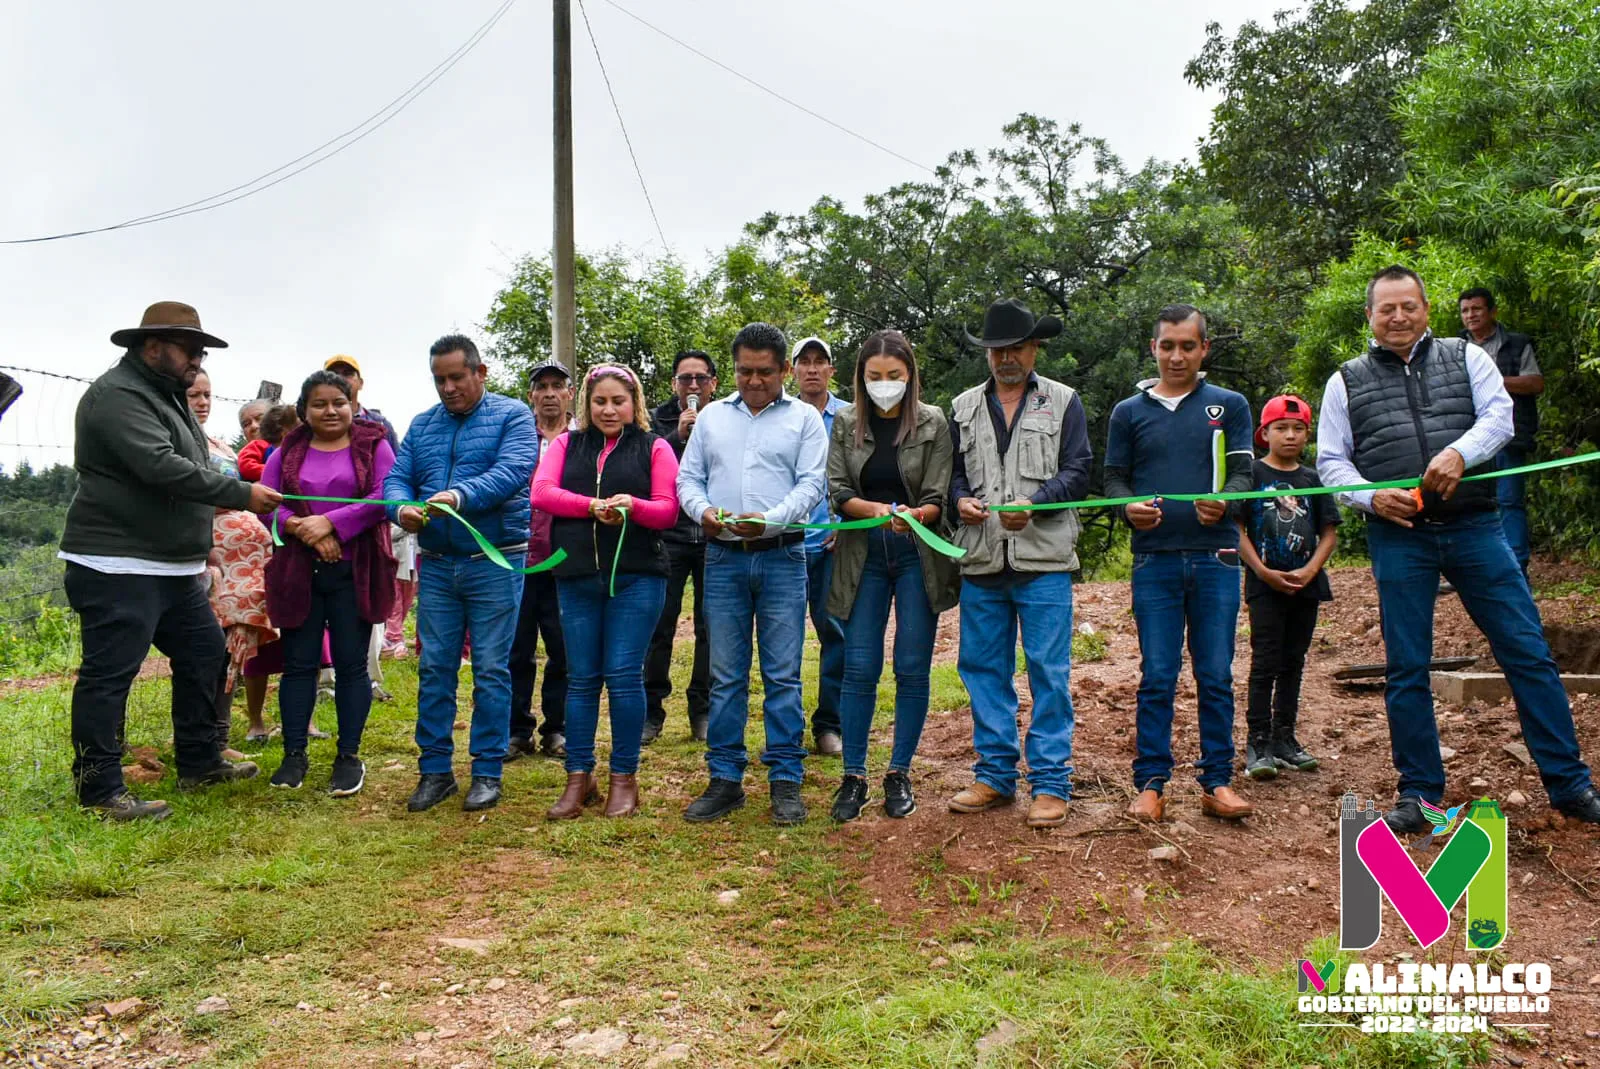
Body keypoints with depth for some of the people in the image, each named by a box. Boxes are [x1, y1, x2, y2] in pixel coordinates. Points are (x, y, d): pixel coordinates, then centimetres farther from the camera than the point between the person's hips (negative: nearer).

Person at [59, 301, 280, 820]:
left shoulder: (167, 396, 19)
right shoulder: (118, 394, -14)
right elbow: (161, 467, -26)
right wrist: (242, 494, -24)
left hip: (175, 567, 11)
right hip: (118, 567, -10)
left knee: (205, 655, 15)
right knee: (109, 675, -4)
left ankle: (199, 761, 27)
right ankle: (100, 791, 4)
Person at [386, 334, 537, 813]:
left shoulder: (512, 416, -2)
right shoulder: (422, 425, 14)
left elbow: (513, 471, -18)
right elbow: (396, 479, 5)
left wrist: (460, 495, -34)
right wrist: (402, 507, -19)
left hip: (495, 562, -4)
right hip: (437, 564, 5)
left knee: (491, 671, 2)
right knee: (434, 670, 8)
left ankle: (487, 773, 12)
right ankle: (434, 770, 18)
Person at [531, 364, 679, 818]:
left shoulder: (654, 448, 7)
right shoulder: (566, 445, 14)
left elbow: (668, 510, -1)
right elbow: (541, 493, -2)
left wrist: (632, 506, -21)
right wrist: (594, 506, -16)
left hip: (636, 576, -2)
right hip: (577, 576, 3)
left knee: (624, 675, -3)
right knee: (581, 678, 7)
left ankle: (624, 778, 10)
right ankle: (578, 779, 16)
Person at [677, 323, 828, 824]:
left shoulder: (804, 417, 6)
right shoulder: (712, 416, 14)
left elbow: (812, 483, -3)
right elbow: (688, 477, 13)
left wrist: (770, 519, -19)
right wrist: (703, 510, -9)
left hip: (782, 557, -2)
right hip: (723, 558, 3)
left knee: (783, 674, 1)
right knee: (725, 675, 6)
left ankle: (786, 781, 9)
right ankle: (725, 779, 15)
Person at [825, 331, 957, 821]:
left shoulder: (933, 423, -3)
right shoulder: (846, 422, 3)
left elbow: (938, 501, -7)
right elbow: (837, 490, -2)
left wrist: (914, 515, -29)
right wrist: (875, 509, -21)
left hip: (918, 554, -1)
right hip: (862, 553, 1)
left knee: (912, 668, 3)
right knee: (859, 668, 1)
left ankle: (899, 775, 17)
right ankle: (853, 777, 11)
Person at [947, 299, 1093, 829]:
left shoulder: (1063, 402, 7)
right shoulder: (963, 407, 16)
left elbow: (1077, 471, -1)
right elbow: (953, 471, 17)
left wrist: (1034, 502, -17)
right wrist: (962, 499, -5)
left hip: (1043, 561, -3)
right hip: (981, 564, 4)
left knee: (1049, 671, -2)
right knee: (984, 668, 8)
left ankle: (1050, 783, 8)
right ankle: (995, 775, 21)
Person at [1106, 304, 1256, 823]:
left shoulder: (1230, 406, 10)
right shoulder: (1129, 412, 11)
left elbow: (1243, 473, 2)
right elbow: (1113, 478, 10)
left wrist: (1223, 502, -20)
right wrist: (1130, 506, -13)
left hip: (1216, 558, 0)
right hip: (1154, 560, 0)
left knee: (1216, 677, 4)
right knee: (1157, 677, 2)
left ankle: (1217, 782, 13)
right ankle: (1150, 783, 9)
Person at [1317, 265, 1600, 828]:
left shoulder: (1466, 357, 11)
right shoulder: (1347, 381, 9)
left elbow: (1499, 415, -3)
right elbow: (1330, 460, 6)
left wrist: (1459, 452, -23)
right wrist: (1372, 498, -12)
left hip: (1475, 528, 1)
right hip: (1398, 537, 0)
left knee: (1528, 652, 2)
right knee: (1406, 668, 4)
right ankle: (1418, 791, 15)